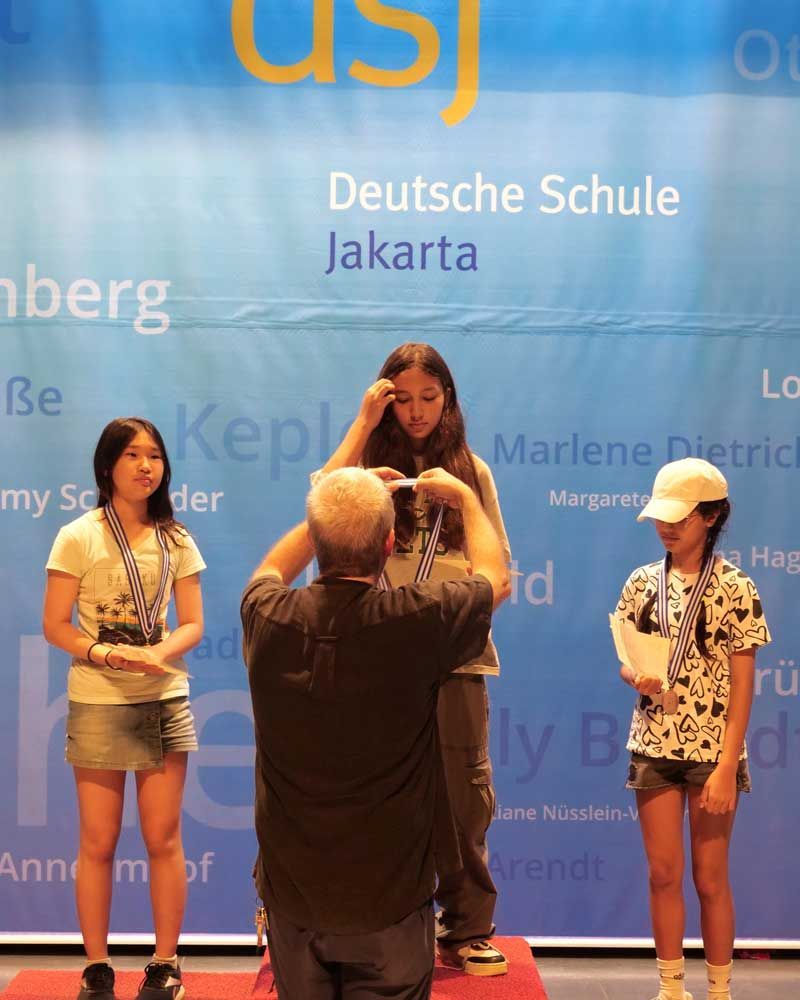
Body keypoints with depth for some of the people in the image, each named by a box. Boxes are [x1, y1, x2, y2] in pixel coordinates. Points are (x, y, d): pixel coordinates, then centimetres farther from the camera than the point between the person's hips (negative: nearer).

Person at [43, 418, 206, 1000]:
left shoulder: (176, 541, 6)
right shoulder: (79, 537, -3)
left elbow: (193, 624, 5)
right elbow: (55, 625, -4)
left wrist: (160, 654, -16)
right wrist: (101, 653, -22)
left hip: (165, 699, 2)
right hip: (98, 702, -2)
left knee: (164, 838, 3)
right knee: (99, 842, 2)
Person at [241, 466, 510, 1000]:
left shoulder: (268, 619, -14)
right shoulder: (416, 621, -22)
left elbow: (272, 570, 15)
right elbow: (497, 579, 2)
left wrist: (339, 501, 20)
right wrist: (464, 495, 18)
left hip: (292, 893, 3)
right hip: (388, 896, -3)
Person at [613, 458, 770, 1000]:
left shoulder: (735, 588, -9)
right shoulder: (642, 583, 2)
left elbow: (742, 685, -9)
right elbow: (626, 662, 10)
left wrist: (726, 766, -14)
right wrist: (638, 678, -15)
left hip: (713, 751, -3)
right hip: (655, 748, 3)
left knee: (710, 878, 6)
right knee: (664, 874, 8)